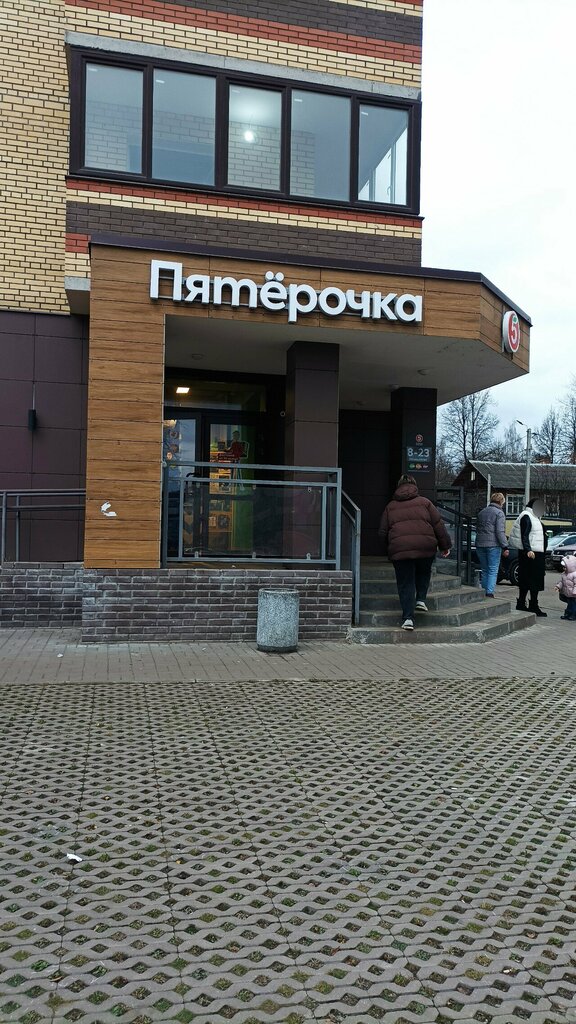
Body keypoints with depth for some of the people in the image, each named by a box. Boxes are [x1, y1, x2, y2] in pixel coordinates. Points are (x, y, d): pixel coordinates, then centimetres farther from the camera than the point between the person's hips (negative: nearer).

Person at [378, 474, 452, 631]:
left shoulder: (391, 506, 13)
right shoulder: (424, 502, 9)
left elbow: (383, 532, 13)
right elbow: (438, 525, 6)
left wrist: (391, 547, 28)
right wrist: (445, 545, 14)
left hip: (399, 550, 0)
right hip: (425, 547, 0)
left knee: (405, 584, 4)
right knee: (424, 573, 28)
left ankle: (408, 617, -3)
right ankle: (421, 599, 16)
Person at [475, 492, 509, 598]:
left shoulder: (482, 512, 16)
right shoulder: (499, 513, -6)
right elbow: (500, 532, -15)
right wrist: (505, 547, -14)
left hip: (480, 545, 6)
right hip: (493, 545, -6)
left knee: (484, 571, 14)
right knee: (493, 571, -3)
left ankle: (484, 592, 13)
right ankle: (489, 593, -12)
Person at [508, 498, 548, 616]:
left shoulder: (534, 517, 20)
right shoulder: (526, 517, -11)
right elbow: (524, 536, -19)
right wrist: (528, 550, -28)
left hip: (536, 553, 10)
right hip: (530, 553, -10)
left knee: (525, 581, 12)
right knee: (534, 580, -8)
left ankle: (521, 604, 17)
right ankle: (534, 606, -5)